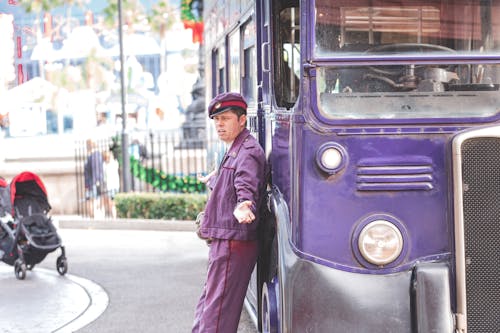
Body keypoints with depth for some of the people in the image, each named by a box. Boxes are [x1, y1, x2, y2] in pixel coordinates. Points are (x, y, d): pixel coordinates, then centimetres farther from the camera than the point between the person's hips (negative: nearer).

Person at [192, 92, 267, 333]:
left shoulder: (248, 152, -13)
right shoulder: (234, 151, 19)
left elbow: (247, 187, -30)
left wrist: (244, 206, -51)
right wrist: (213, 180, 58)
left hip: (233, 241, -11)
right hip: (223, 241, 11)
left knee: (216, 312, -10)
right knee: (206, 305, 17)